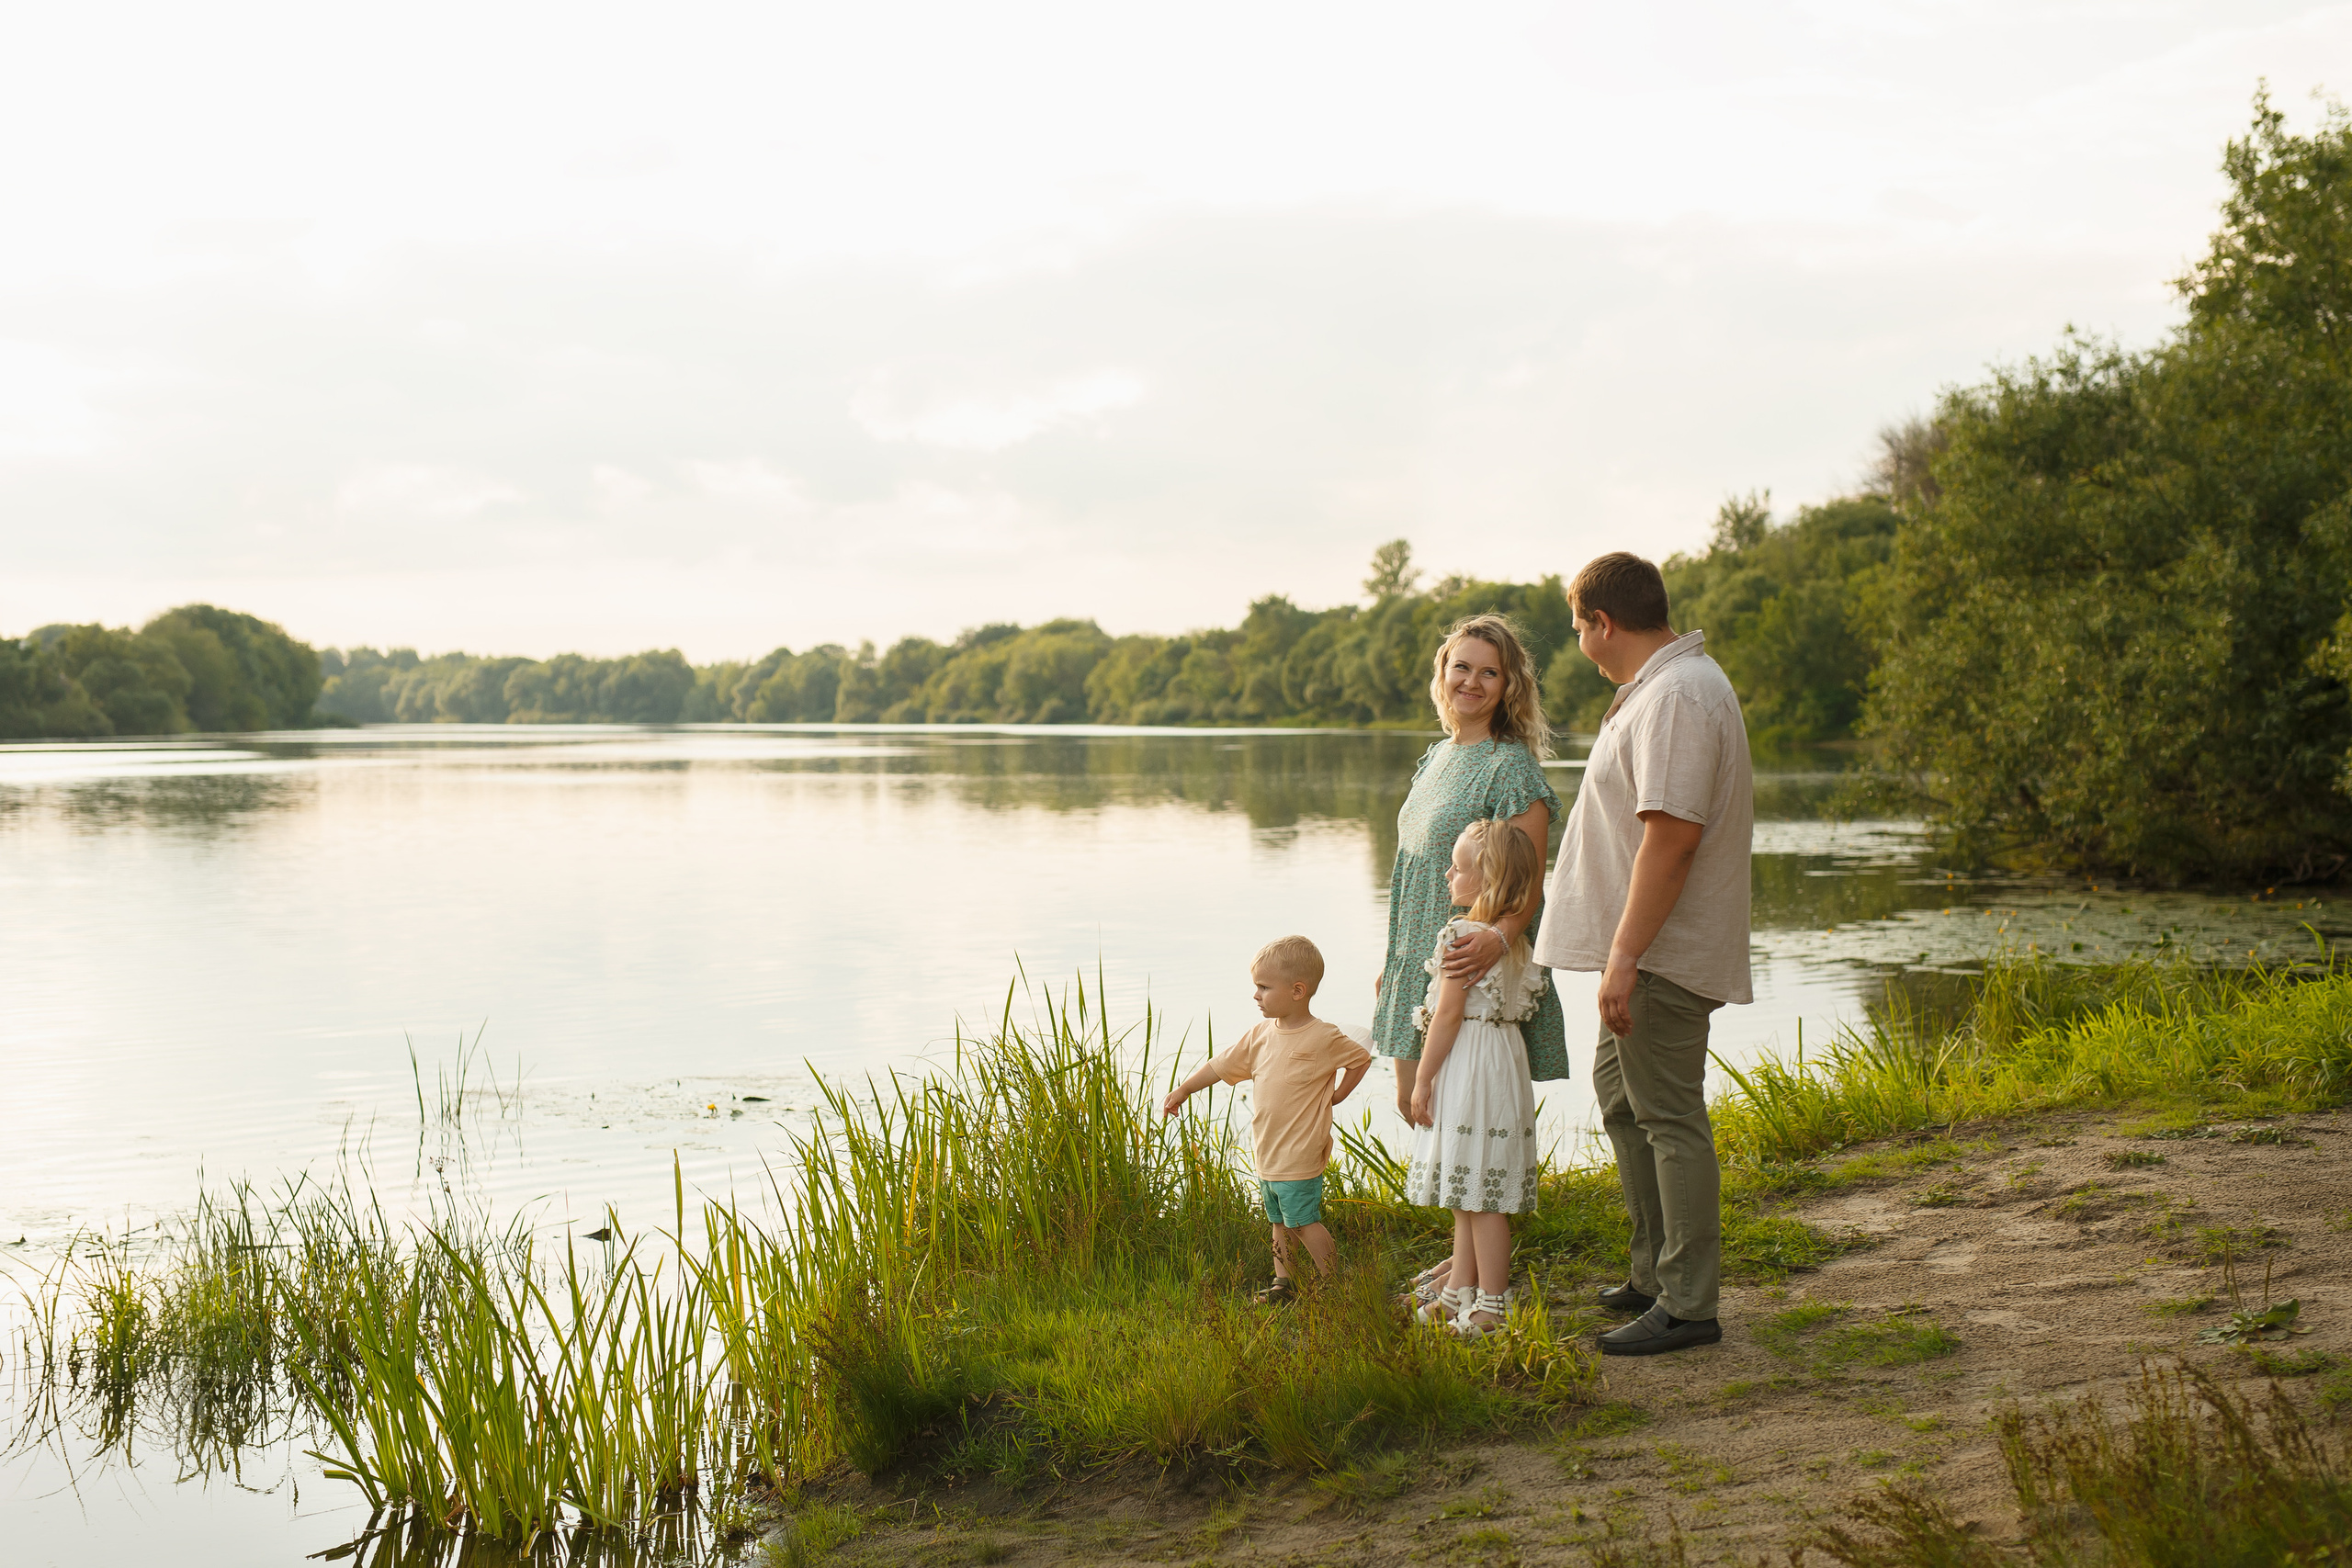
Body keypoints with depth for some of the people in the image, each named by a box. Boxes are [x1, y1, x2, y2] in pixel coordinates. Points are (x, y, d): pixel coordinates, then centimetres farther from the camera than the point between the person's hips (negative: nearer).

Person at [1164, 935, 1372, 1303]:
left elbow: (1362, 1059, 2)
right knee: (1280, 1223, 15)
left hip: (1299, 1157, -6)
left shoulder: (1324, 1038, -13)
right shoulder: (1261, 1035, 4)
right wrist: (1183, 1090, 17)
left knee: (1304, 1221, -4)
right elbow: (1221, 1065, 13)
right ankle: (1284, 1282, 26)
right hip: (1266, 1154, 6)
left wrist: (1337, 1095, -3)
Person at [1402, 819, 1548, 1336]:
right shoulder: (1513, 938, 10)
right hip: (1502, 1056, 10)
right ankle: (1460, 1292, 24)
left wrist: (1422, 1078, -10)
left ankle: (1492, 1306, 0)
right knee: (1471, 1191, 16)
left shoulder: (1463, 936, -17)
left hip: (1469, 1062, -10)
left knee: (1480, 1193, -4)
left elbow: (1448, 1014, -17)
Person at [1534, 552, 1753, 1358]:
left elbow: (1671, 836, -27)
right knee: (1621, 1094, 19)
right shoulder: (1658, 687, 16)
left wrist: (1624, 955, -27)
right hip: (1643, 948, 11)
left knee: (1669, 1116, -6)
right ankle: (1655, 1272, 29)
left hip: (1663, 954, -11)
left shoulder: (1678, 696, -20)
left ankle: (1687, 1306, 0)